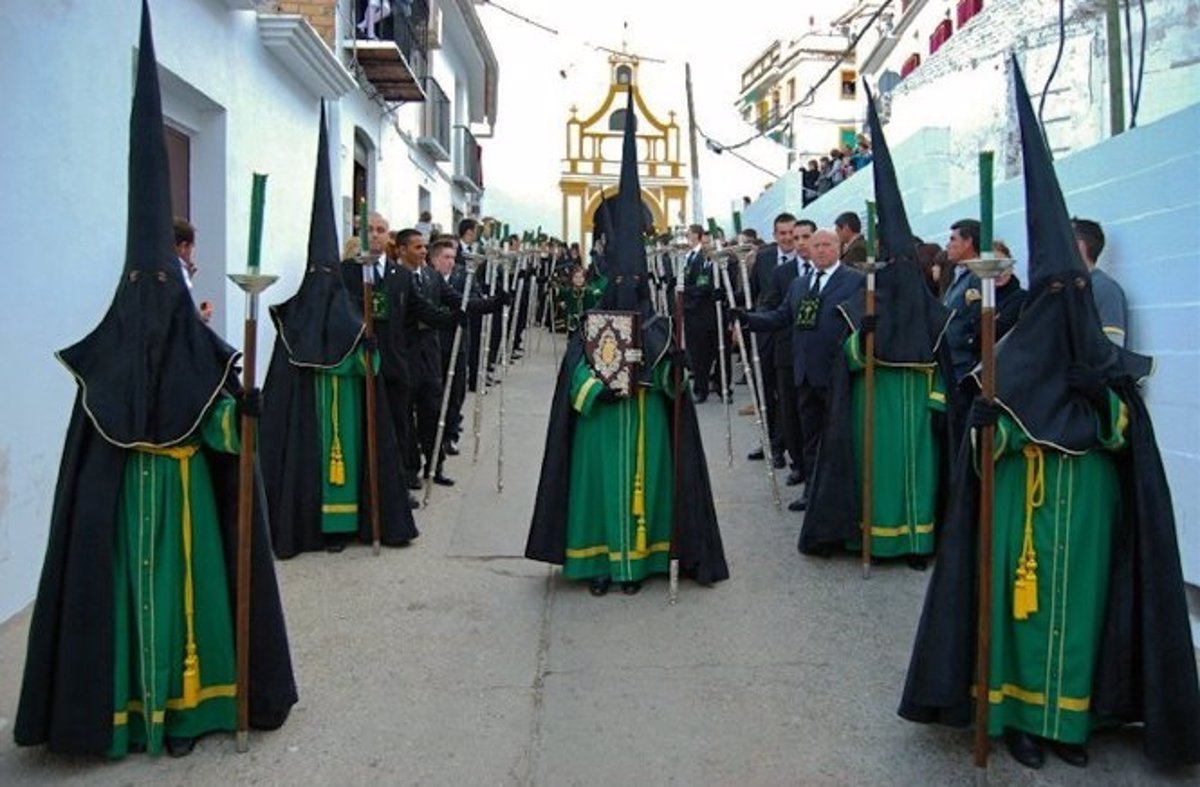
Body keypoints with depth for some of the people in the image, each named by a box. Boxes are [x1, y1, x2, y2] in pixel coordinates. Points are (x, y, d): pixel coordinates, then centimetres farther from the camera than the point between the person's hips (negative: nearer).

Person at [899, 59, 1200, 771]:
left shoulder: (1108, 364, 7)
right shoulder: (1012, 359, -3)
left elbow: (1125, 438, 5)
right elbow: (990, 439, -4)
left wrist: (1103, 405, -10)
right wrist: (998, 422, -22)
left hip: (1089, 511, 3)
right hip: (1027, 509, -3)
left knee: (1081, 600, 8)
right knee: (1027, 599, -1)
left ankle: (1071, 712, 20)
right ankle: (1021, 711, 12)